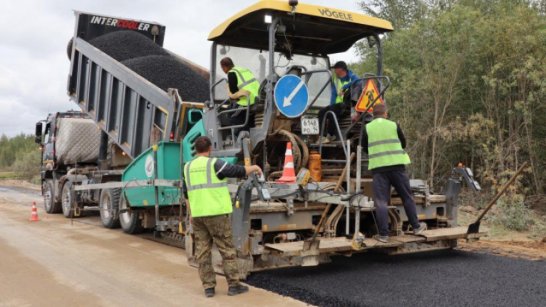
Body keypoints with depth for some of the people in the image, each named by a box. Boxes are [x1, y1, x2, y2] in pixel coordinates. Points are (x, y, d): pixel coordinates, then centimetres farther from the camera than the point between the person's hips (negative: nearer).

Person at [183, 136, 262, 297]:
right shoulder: (214, 163, -9)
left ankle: (208, 287, 8)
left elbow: (187, 192, 17)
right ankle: (233, 285, 5)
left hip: (197, 214, 6)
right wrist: (254, 167, 8)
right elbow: (238, 171, -10)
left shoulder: (188, 167, 10)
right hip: (216, 213, -5)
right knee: (227, 249, 2)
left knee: (202, 251, 7)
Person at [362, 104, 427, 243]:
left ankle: (383, 234, -2)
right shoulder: (394, 125, 4)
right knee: (407, 197, 14)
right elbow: (403, 143, 14)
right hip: (396, 165, 0)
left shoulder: (367, 128, 4)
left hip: (378, 167, 0)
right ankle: (416, 226, 24)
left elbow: (365, 149, 13)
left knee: (381, 201, 1)